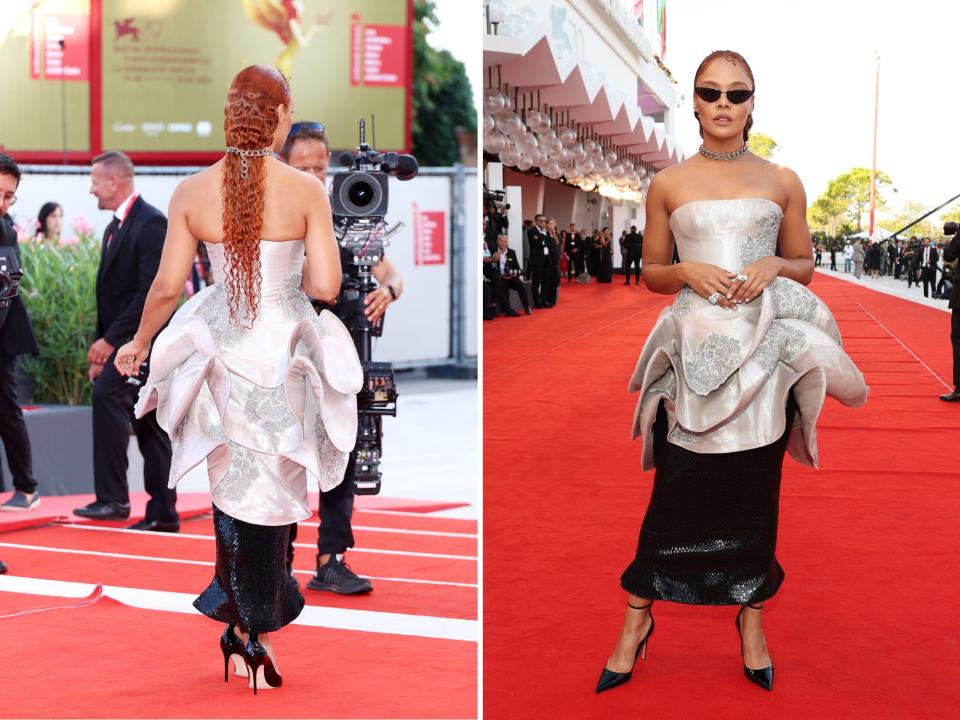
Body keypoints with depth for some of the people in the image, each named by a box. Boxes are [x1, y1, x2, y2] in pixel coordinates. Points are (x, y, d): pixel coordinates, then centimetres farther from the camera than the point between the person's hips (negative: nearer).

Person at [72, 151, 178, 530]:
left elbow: (153, 289, -20)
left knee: (107, 394, -24)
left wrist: (111, 339, -20)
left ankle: (113, 498, -22)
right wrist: (101, 349, 13)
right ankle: (163, 513, 12)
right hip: (121, 342, 10)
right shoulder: (114, 228, 18)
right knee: (149, 426, 9)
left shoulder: (152, 222, -11)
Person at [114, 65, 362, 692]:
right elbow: (326, 287, -14)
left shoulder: (191, 193, -5)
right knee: (273, 488, 11)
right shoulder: (306, 190, -12)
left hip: (222, 355, 2)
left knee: (232, 480, 20)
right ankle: (256, 631, 19)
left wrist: (138, 343, 15)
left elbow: (167, 286, -2)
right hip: (284, 356, -2)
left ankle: (239, 605, 28)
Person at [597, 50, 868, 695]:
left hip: (765, 349, 1)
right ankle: (638, 618, 12)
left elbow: (805, 267, 14)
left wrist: (773, 266, -8)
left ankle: (751, 617, 19)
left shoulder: (783, 182, 8)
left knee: (755, 491, 6)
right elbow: (652, 272, 11)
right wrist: (688, 272, -10)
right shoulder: (668, 184, 6)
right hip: (696, 347, -1)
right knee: (676, 490, -1)